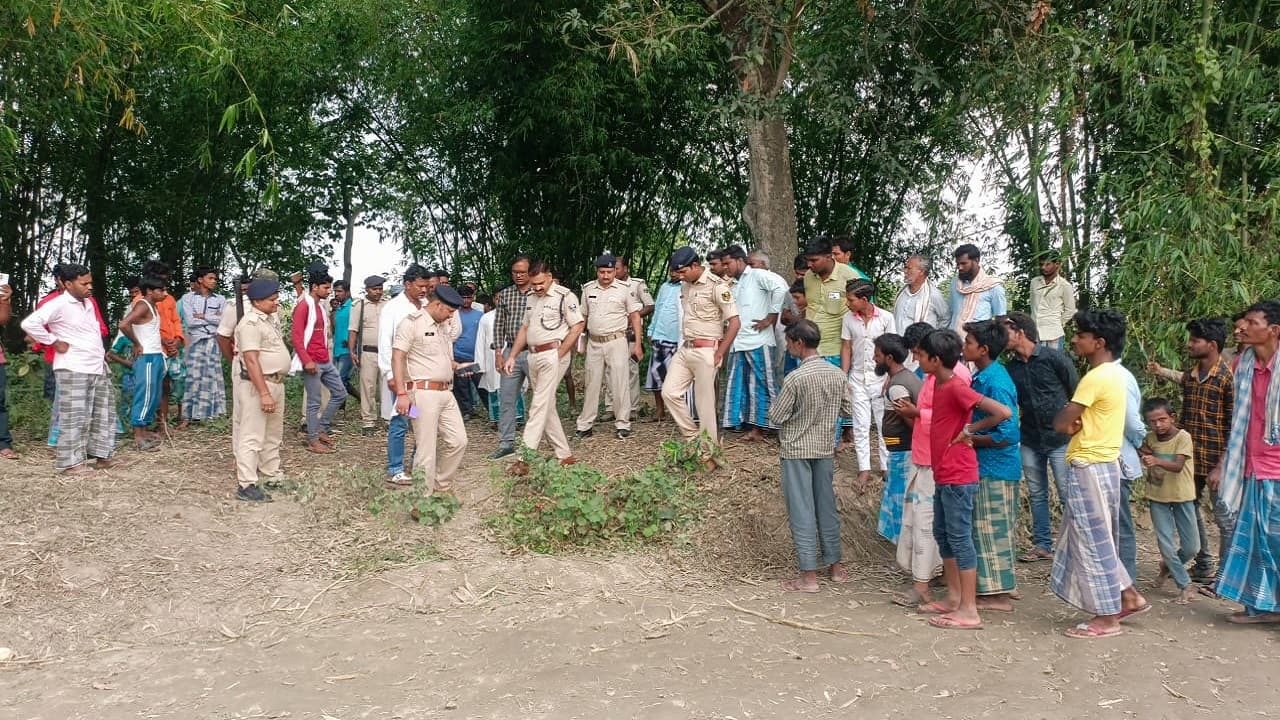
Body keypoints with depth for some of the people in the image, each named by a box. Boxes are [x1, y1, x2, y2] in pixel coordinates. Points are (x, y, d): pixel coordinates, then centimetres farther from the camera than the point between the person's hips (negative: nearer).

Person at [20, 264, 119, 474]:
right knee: (75, 417, -5)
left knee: (104, 415, 12)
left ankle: (102, 456, 21)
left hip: (98, 368, 8)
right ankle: (72, 462, 1)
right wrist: (54, 342, -14)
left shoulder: (89, 304, 15)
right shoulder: (58, 304, -10)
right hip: (73, 370, -8)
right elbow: (29, 323, -21)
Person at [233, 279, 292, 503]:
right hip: (257, 385, -10)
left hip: (276, 383, 10)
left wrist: (274, 388, 18)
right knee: (252, 436, -6)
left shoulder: (269, 318, 12)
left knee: (273, 435, 18)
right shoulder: (251, 323, -17)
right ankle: (246, 486, -3)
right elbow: (251, 360, -23)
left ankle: (272, 475, 29)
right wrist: (264, 393, -27)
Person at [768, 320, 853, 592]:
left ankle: (809, 576, 5)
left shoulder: (795, 378, -20)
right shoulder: (837, 374, -1)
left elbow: (776, 417, -15)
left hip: (796, 450, -6)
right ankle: (835, 566, 26)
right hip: (825, 449, 6)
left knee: (802, 511, 1)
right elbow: (845, 409, 9)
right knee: (827, 507, 16)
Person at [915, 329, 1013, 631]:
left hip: (958, 477, -10)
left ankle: (969, 611, 1)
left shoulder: (957, 387, -19)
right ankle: (954, 598, 28)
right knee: (942, 535, 17)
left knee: (960, 538, -5)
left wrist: (970, 430, -17)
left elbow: (1003, 412, -25)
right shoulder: (939, 384, 10)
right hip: (943, 474, 10)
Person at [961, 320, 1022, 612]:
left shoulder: (994, 383, -22)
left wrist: (971, 439, -16)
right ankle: (1002, 586, 28)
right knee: (995, 530, 17)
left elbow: (1007, 435, -26)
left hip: (995, 469, -10)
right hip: (987, 467, 10)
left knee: (992, 530, 0)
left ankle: (999, 594, 10)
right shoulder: (983, 376, 8)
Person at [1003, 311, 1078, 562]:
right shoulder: (1010, 367, 5)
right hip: (1030, 440, 5)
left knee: (1067, 494, -1)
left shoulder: (1054, 359, -9)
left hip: (1059, 438, -5)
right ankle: (1042, 545, 20)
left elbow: (1078, 394, -3)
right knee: (1036, 494, 11)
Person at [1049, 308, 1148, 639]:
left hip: (1090, 468, -10)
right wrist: (1077, 423, -6)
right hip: (1101, 464, 10)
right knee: (1098, 540, 19)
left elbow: (1060, 423, -17)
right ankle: (1129, 597, 25)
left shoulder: (1096, 377, -18)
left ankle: (1107, 619, 7)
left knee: (1093, 541, -1)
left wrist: (1071, 422, 2)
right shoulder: (1113, 373, 13)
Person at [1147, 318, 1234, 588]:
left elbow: (1235, 426, -14)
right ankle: (1204, 566, 29)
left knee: (1224, 519, 3)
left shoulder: (1228, 377, -14)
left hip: (1216, 461, -7)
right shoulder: (1191, 375, 5)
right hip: (1190, 459, 7)